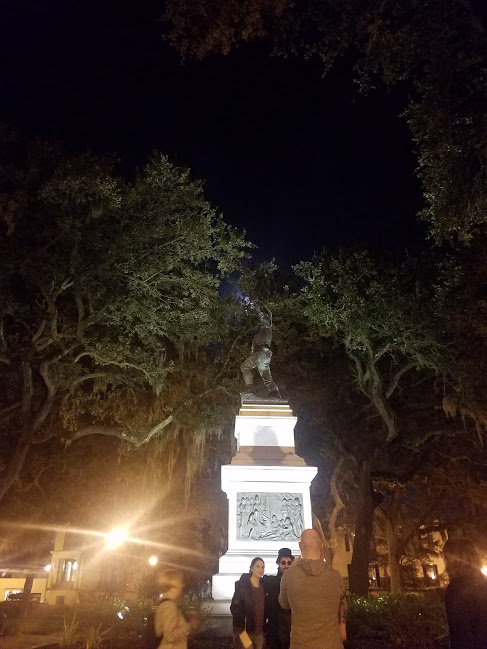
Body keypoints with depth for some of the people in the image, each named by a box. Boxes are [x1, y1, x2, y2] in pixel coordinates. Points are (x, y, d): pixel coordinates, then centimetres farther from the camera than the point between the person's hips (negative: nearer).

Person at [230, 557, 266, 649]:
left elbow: (264, 607, 14)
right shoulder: (242, 584, -9)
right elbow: (234, 607, -11)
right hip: (245, 630, -5)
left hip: (259, 632, 5)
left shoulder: (263, 585, 8)